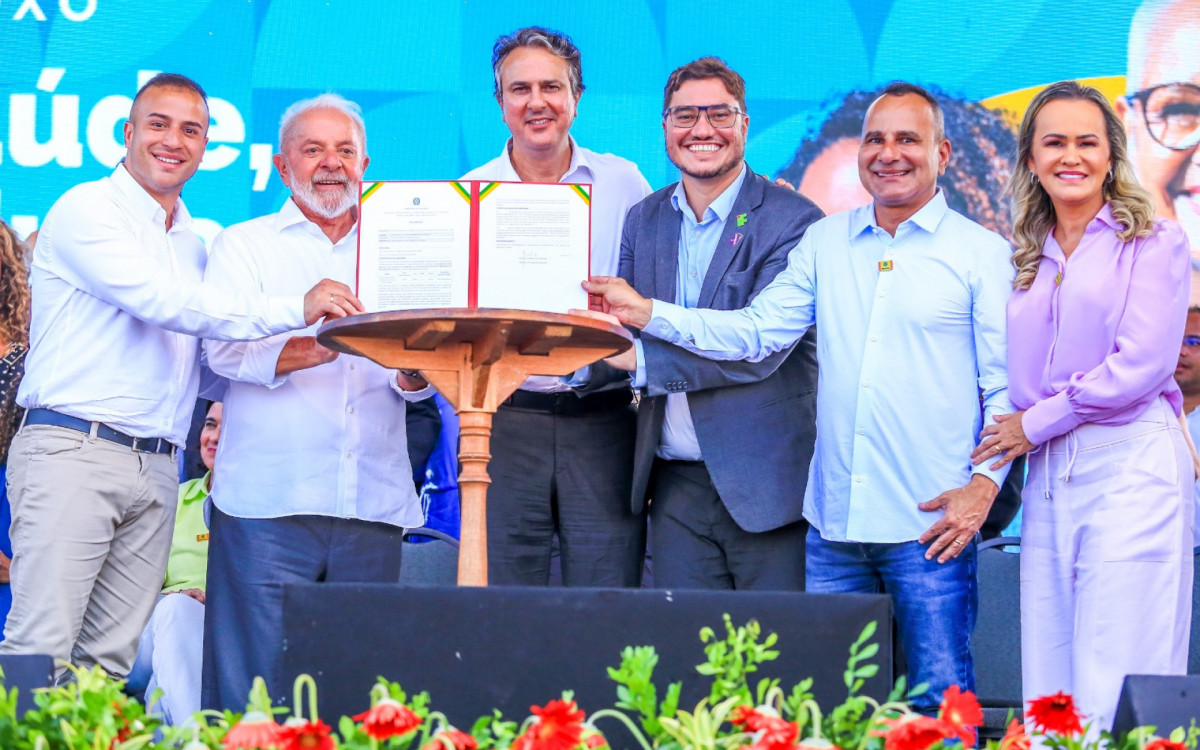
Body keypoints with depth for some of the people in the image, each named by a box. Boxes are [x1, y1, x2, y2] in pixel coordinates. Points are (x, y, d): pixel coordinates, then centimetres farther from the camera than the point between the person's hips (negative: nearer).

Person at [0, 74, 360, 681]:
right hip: (73, 449, -7)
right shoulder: (86, 210, -2)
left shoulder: (195, 244, 20)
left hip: (157, 469, 7)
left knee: (110, 660, 3)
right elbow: (161, 302, -15)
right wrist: (293, 310, -18)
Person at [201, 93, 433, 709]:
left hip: (373, 506, 3)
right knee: (252, 692, -6)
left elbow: (417, 380, 11)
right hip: (268, 500, -3)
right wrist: (333, 342, -22)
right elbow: (226, 350, -7)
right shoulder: (246, 245, 11)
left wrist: (413, 370, -15)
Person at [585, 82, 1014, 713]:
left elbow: (1008, 385, -1)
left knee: (940, 700, -1)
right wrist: (647, 314, -3)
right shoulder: (825, 242, 12)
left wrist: (983, 485, -12)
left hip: (931, 524, -4)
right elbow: (755, 331, 7)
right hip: (834, 521, 4)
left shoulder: (981, 253, 1)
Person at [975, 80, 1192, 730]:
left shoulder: (1153, 243, 2)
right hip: (1047, 477, 6)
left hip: (1130, 464, -5)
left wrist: (1035, 424, -5)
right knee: (1047, 699, 3)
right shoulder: (1026, 261, 18)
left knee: (1114, 699, -9)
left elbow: (1141, 362, -9)